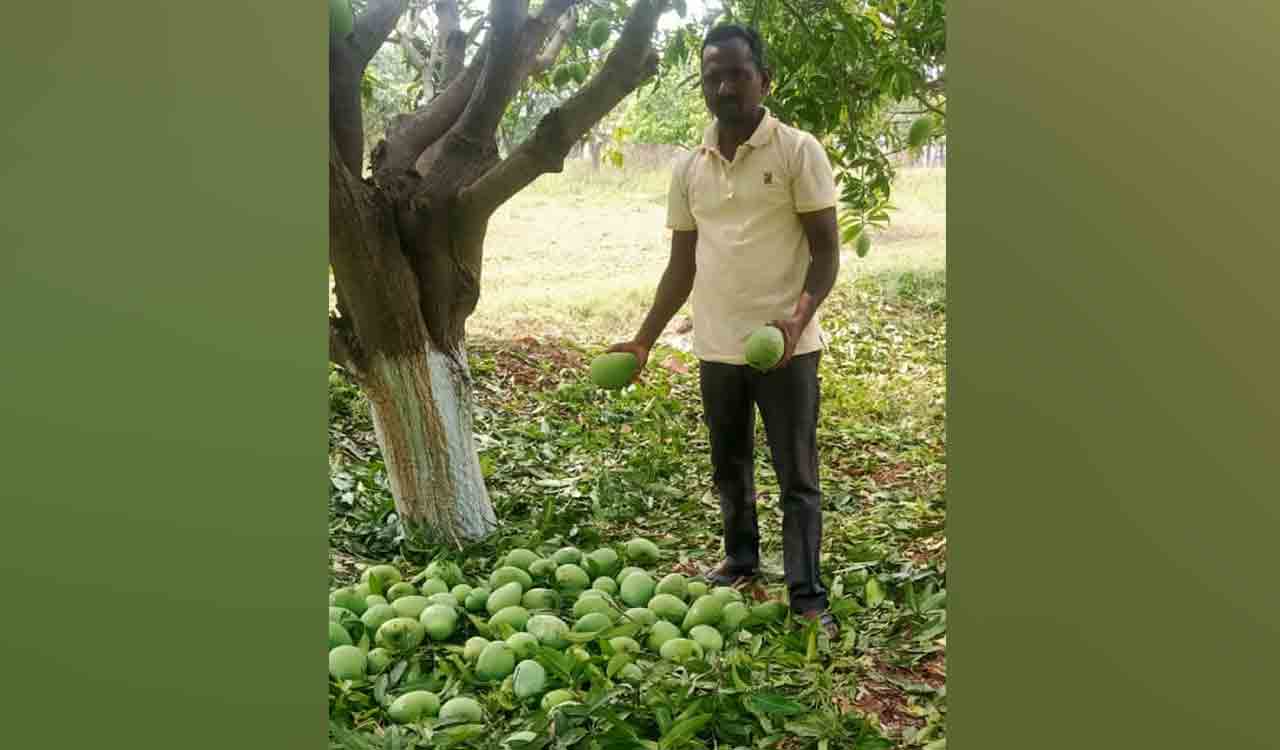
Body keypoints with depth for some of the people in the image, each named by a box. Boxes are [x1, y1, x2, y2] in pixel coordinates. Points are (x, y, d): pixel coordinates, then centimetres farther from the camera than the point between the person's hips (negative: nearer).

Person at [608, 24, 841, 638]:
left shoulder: (798, 151, -6)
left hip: (786, 346, -4)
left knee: (797, 476, 1)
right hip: (716, 348, 5)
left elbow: (826, 248, -7)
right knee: (728, 467, 17)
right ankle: (741, 559, 36)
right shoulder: (688, 168, 7)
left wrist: (799, 317, -24)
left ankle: (807, 597, 9)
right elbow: (682, 265, 12)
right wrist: (643, 341, 8)